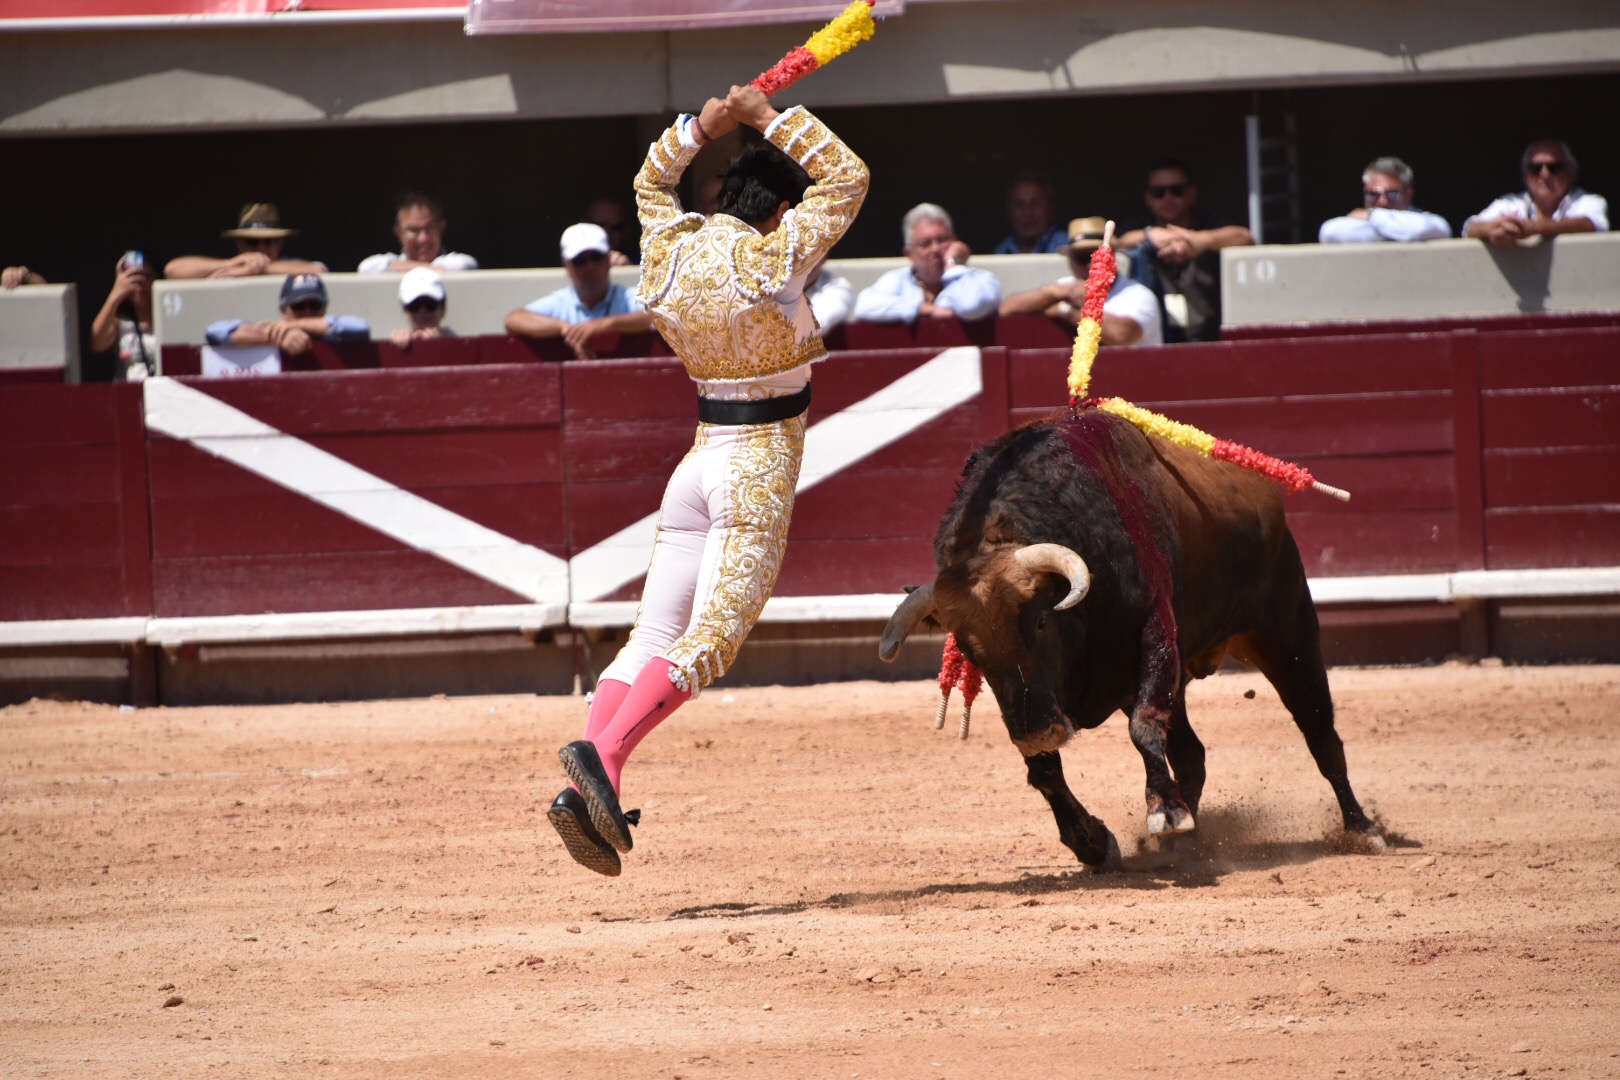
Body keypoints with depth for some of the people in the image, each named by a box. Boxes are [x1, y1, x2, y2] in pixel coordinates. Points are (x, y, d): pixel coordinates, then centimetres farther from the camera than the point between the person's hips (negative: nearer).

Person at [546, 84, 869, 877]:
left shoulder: (670, 250, 5)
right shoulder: (769, 260, -12)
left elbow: (651, 181, 27)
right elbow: (847, 180, -2)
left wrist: (703, 125, 14)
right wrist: (770, 118, 2)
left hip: (698, 464, 6)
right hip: (761, 467, -6)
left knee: (654, 634, 2)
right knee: (711, 639, -12)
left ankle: (588, 788, -11)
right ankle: (603, 752, -30)